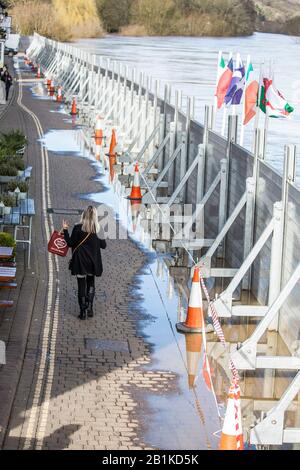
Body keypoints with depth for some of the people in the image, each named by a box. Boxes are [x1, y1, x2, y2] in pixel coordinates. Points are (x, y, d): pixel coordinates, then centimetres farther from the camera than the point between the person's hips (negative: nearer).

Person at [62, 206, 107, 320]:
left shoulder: (78, 228, -12)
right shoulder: (98, 229, -6)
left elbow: (70, 243, -7)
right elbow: (103, 245, 0)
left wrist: (65, 230, 0)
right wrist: (102, 237, 18)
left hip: (80, 262, -2)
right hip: (93, 262, 2)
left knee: (81, 286, 6)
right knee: (91, 284, 20)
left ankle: (83, 312, 6)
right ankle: (89, 307, 4)